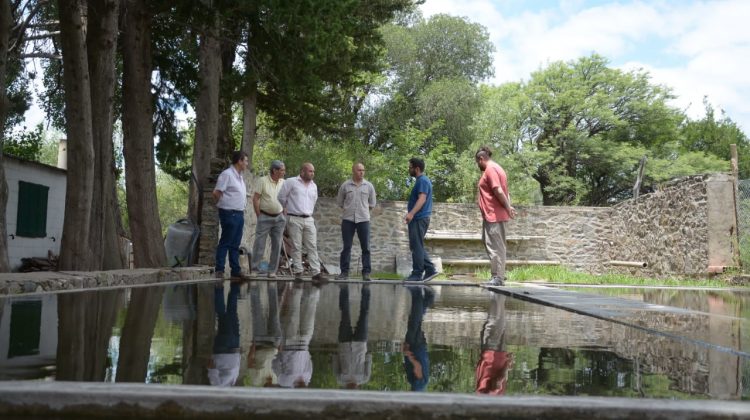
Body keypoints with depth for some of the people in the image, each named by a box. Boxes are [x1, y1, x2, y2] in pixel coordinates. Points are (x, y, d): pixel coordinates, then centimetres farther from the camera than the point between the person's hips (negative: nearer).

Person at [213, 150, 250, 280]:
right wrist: (222, 204, -3)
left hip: (239, 214, 9)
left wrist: (242, 209, 14)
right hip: (229, 214, -9)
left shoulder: (239, 176, 16)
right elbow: (217, 193, -16)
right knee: (225, 243, -5)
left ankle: (236, 270, 15)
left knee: (235, 245, 11)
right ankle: (219, 270, 0)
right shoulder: (227, 174, -12)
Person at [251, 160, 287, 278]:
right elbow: (255, 199, -7)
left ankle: (272, 271, 13)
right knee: (259, 244, -2)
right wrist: (259, 216, -8)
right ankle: (255, 269, 5)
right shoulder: (262, 181, -7)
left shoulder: (283, 182, 6)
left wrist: (284, 216, 5)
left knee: (277, 245, 5)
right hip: (265, 217, -4)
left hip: (279, 218, 4)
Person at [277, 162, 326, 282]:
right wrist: (287, 209, 11)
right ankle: (298, 272, 4)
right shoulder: (291, 182, -3)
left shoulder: (314, 186, 14)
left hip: (309, 219, 5)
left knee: (312, 246, -1)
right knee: (296, 247, -2)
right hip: (294, 219, -5)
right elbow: (281, 197, 2)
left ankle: (316, 272, -2)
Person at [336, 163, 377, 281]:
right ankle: (344, 272, 7)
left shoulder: (369, 186, 5)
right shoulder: (345, 186, 3)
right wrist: (348, 209, 8)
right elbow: (339, 202, 12)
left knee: (366, 247, -1)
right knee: (346, 247, 2)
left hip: (363, 219, 0)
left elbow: (372, 204, 13)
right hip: (348, 219, 0)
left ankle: (366, 272, 4)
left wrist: (363, 210, 8)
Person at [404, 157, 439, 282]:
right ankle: (430, 269, 11)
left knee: (416, 246, -6)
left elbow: (422, 199, -24)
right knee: (416, 247, 12)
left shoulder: (422, 181, -12)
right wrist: (411, 215, 27)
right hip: (418, 219, 10)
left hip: (419, 219, -10)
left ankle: (417, 274, -2)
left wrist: (411, 213, -34)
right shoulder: (421, 180, 20)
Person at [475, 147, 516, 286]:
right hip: (495, 215, 10)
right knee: (496, 246, 14)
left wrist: (508, 208, -14)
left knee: (494, 246, -7)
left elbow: (499, 191, -21)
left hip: (494, 216, -10)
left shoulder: (490, 169, -13)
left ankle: (498, 278, -5)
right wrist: (508, 207, 6)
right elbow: (503, 191, 17)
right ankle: (498, 275, 19)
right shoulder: (496, 168, 20)